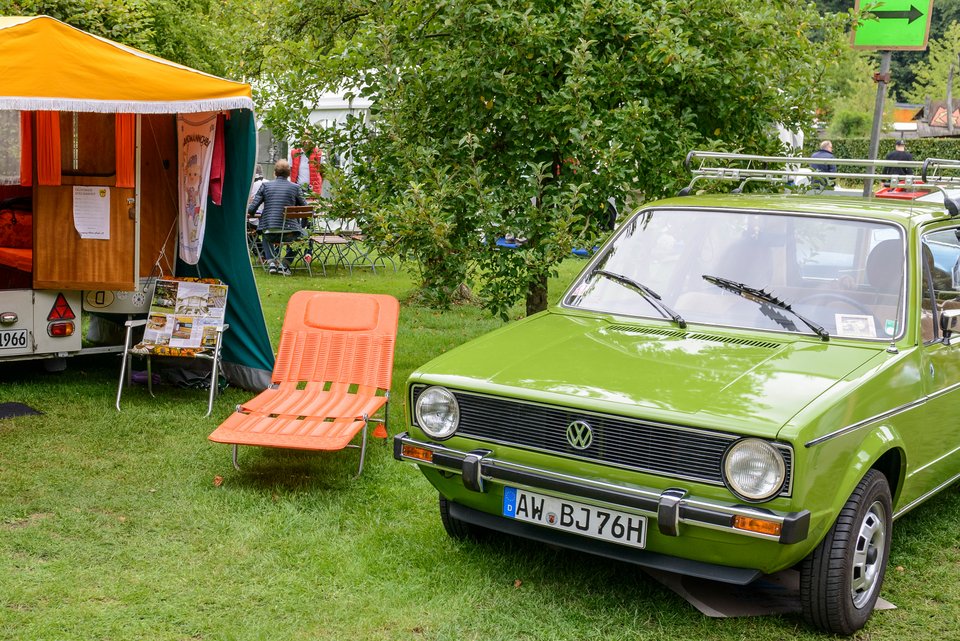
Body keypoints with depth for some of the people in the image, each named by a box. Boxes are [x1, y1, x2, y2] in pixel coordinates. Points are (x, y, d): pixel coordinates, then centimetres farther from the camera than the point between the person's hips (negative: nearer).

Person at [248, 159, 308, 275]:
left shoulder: (265, 185, 2)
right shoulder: (295, 187, -1)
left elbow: (251, 210, 0)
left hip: (270, 233, 2)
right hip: (289, 234, -2)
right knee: (301, 234, 33)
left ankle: (271, 262, 19)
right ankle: (284, 264, 21)